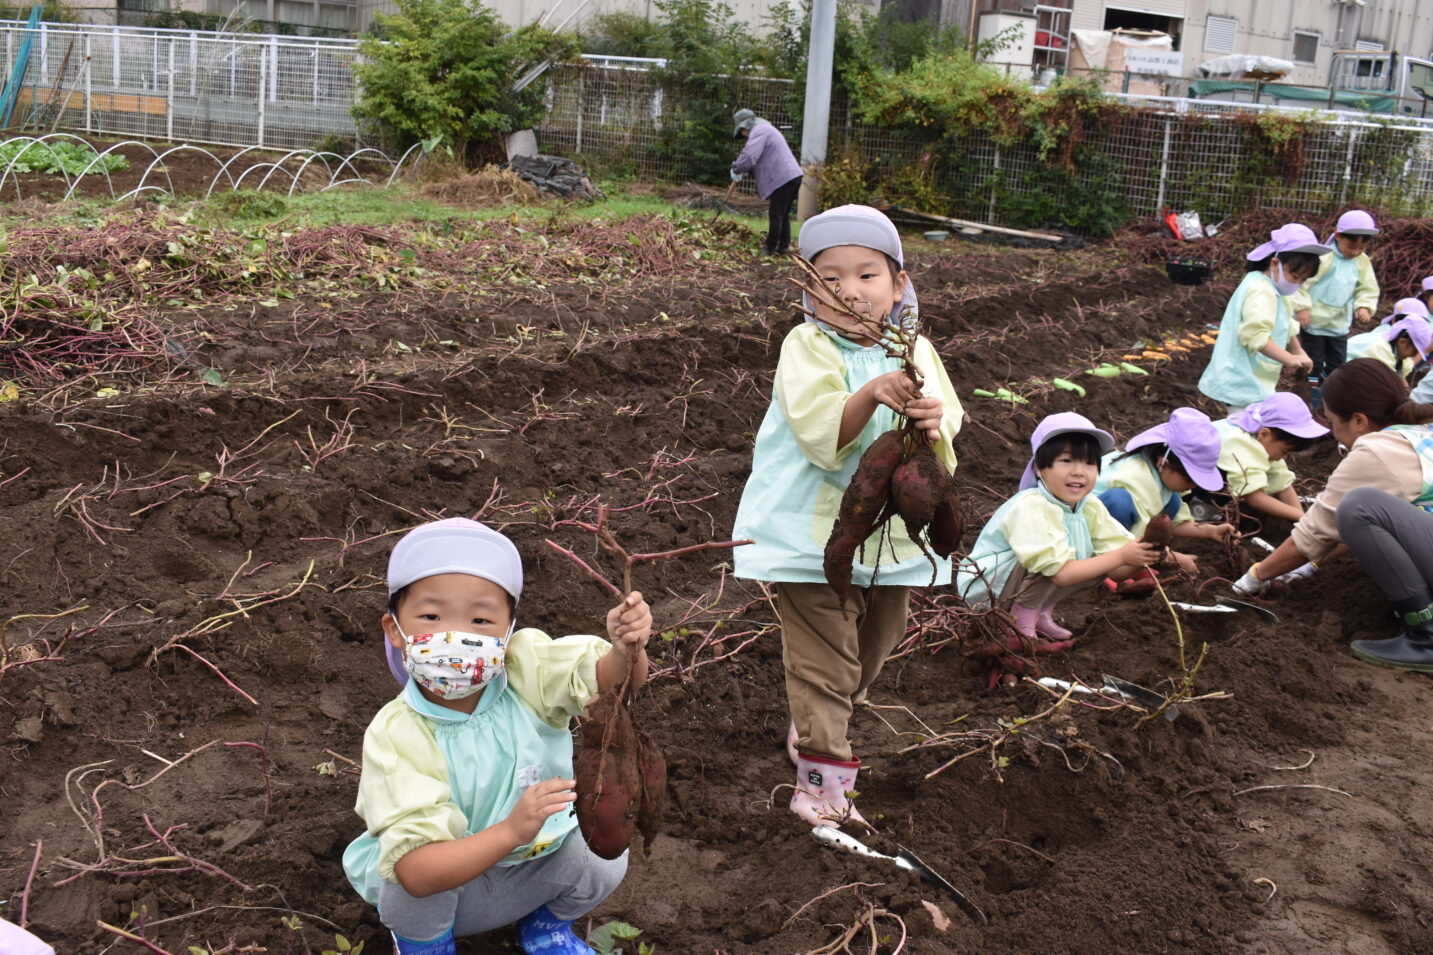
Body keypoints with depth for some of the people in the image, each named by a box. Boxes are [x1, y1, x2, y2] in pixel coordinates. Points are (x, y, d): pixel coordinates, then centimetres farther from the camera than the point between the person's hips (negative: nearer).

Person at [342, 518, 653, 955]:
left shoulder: (526, 666, -19)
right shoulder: (395, 736, -29)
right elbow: (417, 873, -37)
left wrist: (627, 649, -53)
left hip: (538, 865, 3)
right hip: (440, 890, -3)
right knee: (408, 881, -33)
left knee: (605, 857, -22)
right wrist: (511, 831, -50)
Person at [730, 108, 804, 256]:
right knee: (783, 215, 16)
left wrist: (736, 169, -5)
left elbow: (749, 156, -21)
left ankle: (770, 249, 4)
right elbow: (763, 159, 27)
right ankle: (783, 247, 20)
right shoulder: (768, 129, 27)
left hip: (782, 179, -10)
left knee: (776, 216, -2)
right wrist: (743, 170, 13)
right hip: (793, 176, 10)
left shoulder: (759, 131, -8)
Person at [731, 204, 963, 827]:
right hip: (815, 535, -5)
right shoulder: (807, 347, -12)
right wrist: (872, 395, -40)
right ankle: (823, 780, 10)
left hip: (890, 535, 6)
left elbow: (939, 457, -5)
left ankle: (810, 730, 44)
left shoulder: (916, 352, 0)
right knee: (824, 662, -3)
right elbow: (820, 434, -26)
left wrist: (931, 430, -27)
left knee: (873, 648, 21)